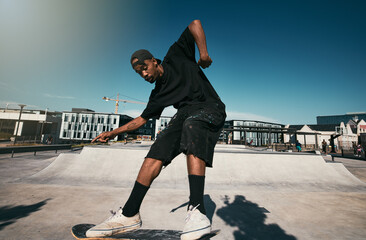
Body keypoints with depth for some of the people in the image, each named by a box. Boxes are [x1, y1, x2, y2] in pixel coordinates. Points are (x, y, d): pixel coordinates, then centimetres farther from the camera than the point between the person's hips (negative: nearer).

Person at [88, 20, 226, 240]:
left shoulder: (176, 57, 6)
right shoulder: (158, 93, 16)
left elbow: (195, 24, 2)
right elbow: (142, 119, 21)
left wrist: (204, 52, -12)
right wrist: (114, 133, 19)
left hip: (210, 108, -4)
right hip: (185, 114, 4)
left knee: (192, 125, -38)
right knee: (156, 153, -16)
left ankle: (198, 212, -39)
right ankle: (129, 215, -7)